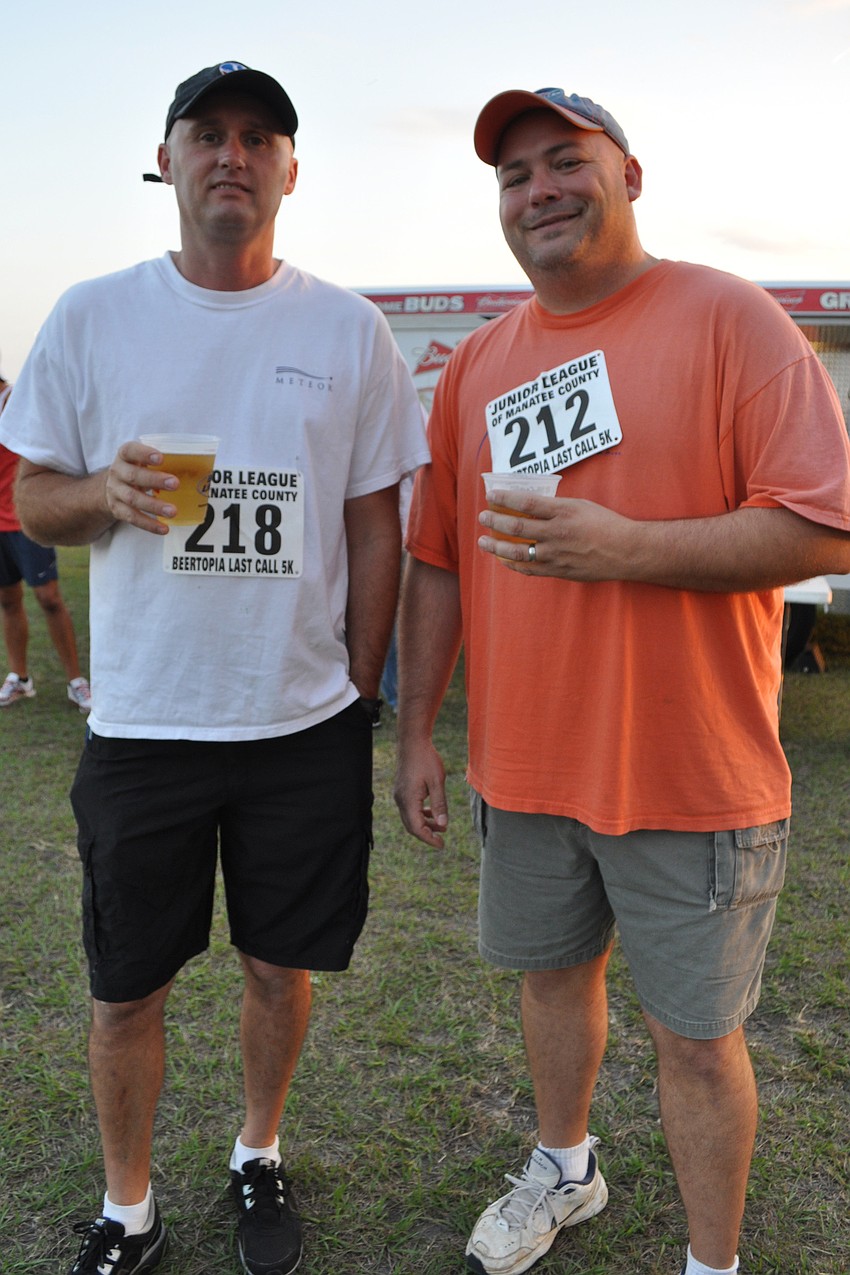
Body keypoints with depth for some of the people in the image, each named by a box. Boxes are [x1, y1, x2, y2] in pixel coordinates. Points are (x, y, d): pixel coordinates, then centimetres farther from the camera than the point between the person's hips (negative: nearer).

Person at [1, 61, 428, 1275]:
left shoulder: (349, 330, 1)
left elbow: (376, 526, 3)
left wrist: (358, 692, 0)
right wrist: (106, 494, -19)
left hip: (307, 725, 1)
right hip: (142, 722, 0)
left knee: (281, 964, 15)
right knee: (126, 989, 11)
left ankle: (260, 1156, 42)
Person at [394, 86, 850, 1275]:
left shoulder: (728, 318, -8)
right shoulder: (476, 363, 7)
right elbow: (435, 564, 9)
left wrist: (625, 547, -25)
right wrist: (416, 733, 7)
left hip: (693, 775, -4)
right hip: (525, 764, 5)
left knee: (694, 1033, 9)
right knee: (554, 972, 22)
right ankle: (564, 1169, 49)